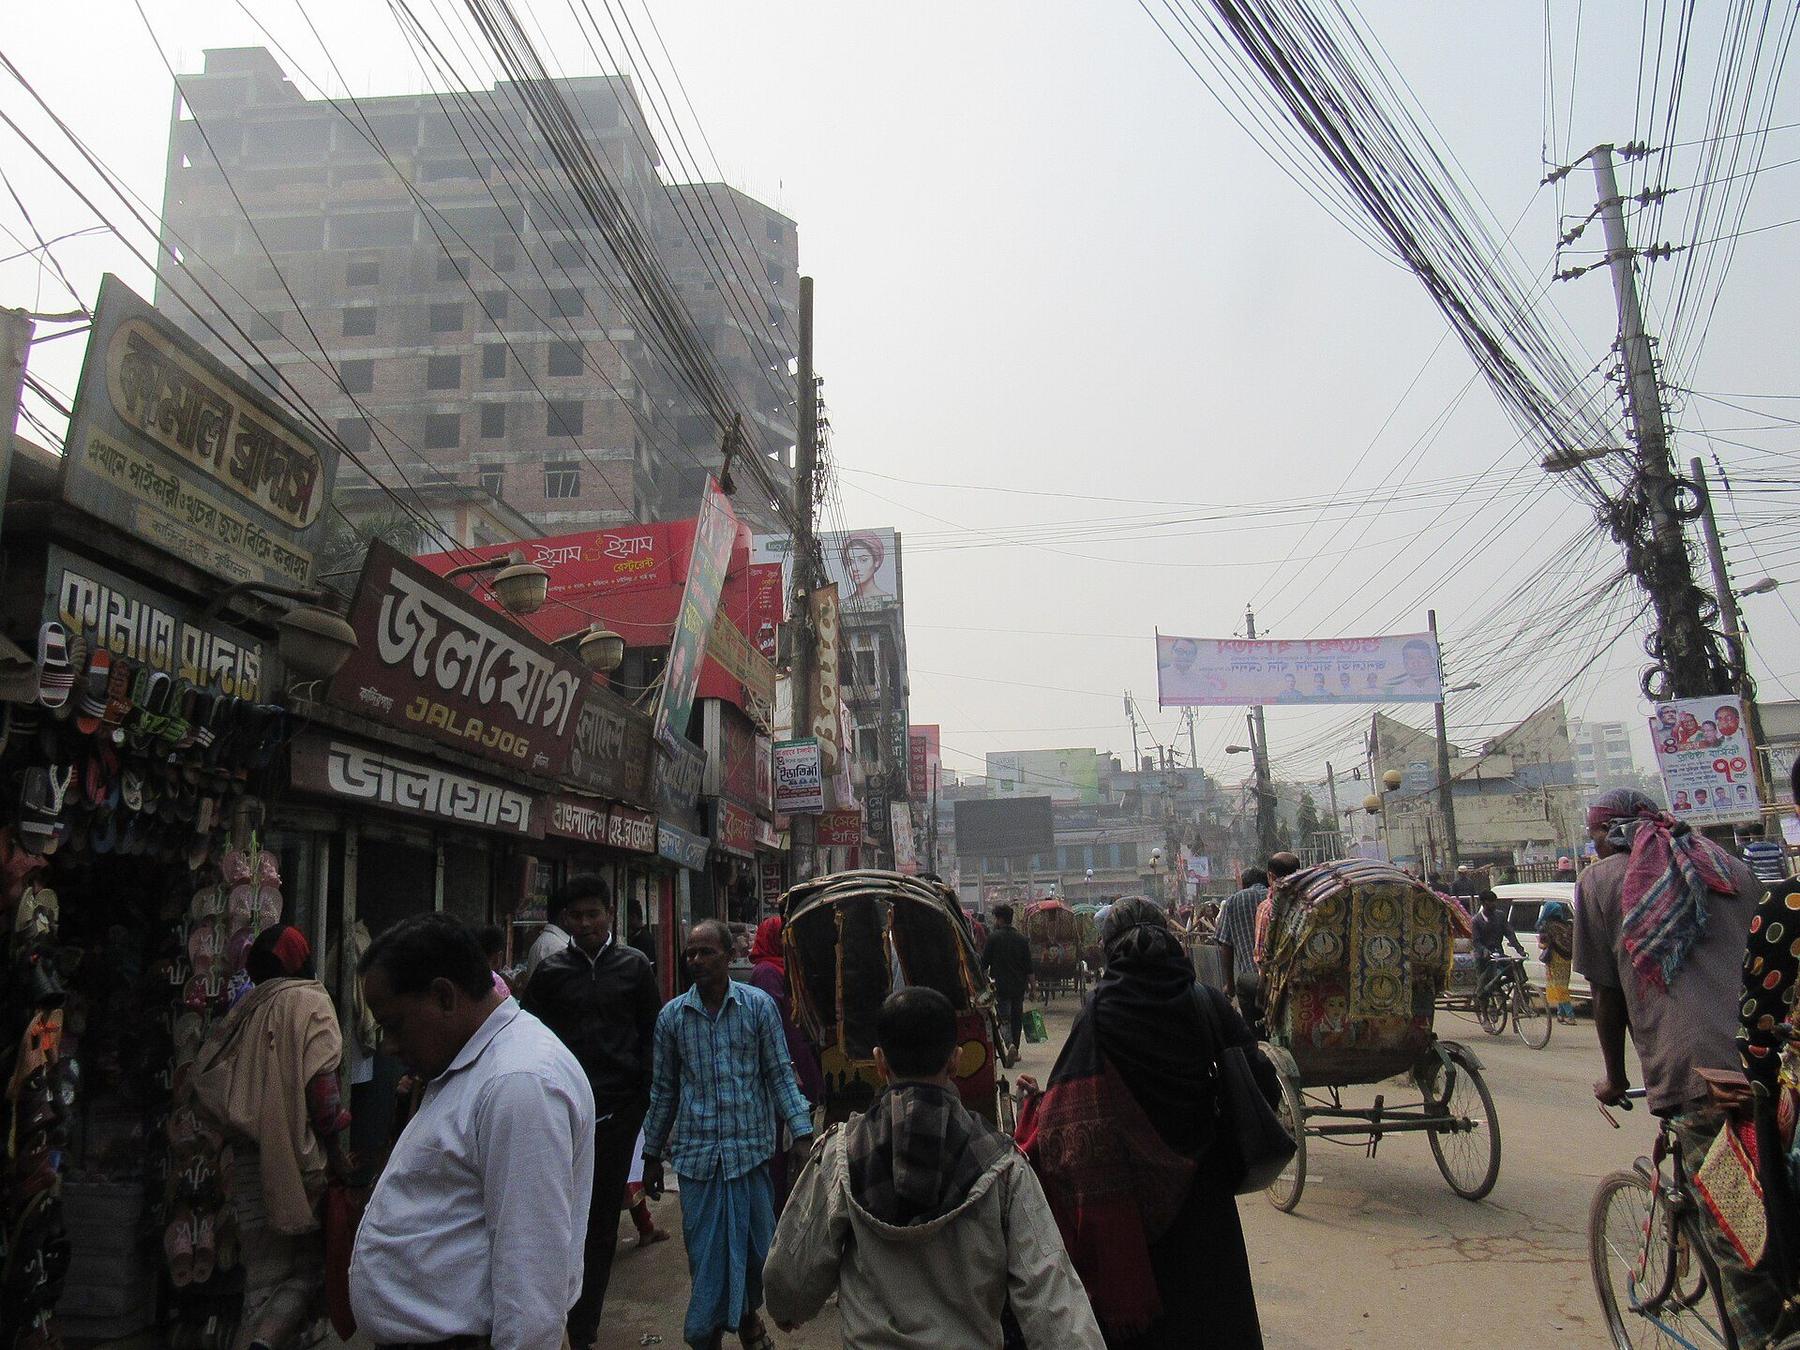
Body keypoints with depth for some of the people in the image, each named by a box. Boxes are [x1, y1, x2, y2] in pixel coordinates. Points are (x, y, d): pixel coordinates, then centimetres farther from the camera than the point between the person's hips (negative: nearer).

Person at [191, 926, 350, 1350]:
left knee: (262, 1281, 13)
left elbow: (205, 1079, 10)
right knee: (308, 1268, 5)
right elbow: (319, 1081, -14)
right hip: (297, 1157, -5)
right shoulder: (310, 1001, -4)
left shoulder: (245, 1010, 12)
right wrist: (336, 1152, -9)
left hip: (249, 1157, 5)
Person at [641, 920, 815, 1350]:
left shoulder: (759, 1005, -3)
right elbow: (664, 1089, 10)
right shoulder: (672, 1015, 2)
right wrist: (652, 1156, 13)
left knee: (755, 1243, 10)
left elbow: (780, 1074, 0)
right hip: (696, 1153, 1)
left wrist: (801, 1135, -6)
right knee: (704, 1249, 6)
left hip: (751, 1148, -1)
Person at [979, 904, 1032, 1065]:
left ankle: (1010, 1044, -24)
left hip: (1000, 985, -4)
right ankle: (1015, 1051, 21)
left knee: (1003, 1017, -1)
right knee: (1017, 1017, 15)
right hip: (1019, 985, 4)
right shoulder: (1022, 939, 4)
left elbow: (984, 963, -6)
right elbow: (1029, 967, 4)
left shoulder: (993, 937, -8)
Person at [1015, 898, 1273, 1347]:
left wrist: (1037, 1100, 1)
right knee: (1206, 1296, 20)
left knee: (1133, 1308, 15)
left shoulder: (1098, 1011, -14)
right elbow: (1263, 1084, -8)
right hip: (1200, 1185, 2)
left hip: (1128, 1193, -2)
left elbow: (1069, 1099, -19)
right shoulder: (1206, 1002, -8)